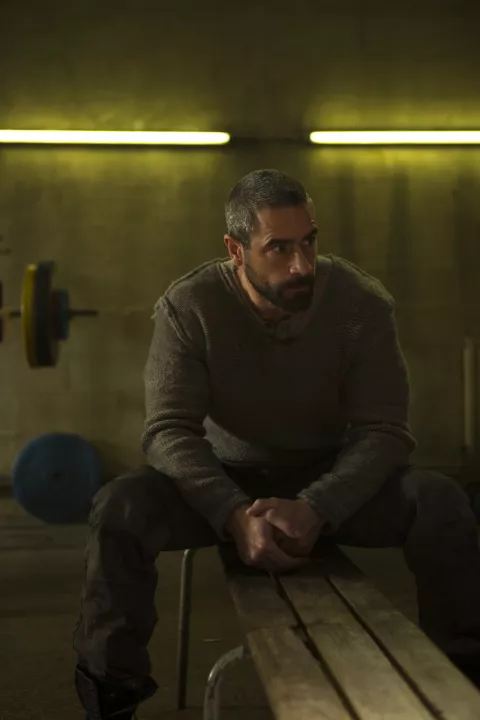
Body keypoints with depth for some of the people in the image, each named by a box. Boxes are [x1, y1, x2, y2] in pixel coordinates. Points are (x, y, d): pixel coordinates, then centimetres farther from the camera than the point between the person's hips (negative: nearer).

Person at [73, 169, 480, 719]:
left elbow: (385, 432, -17)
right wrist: (236, 515, -38)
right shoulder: (188, 307, -15)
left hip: (334, 484, 1)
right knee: (119, 506, -29)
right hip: (224, 483, 0)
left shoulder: (362, 303, -15)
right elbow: (168, 430, -20)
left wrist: (315, 509, -36)